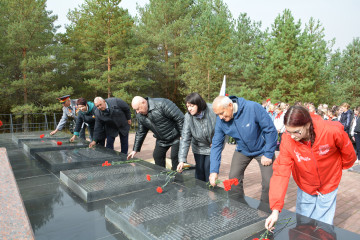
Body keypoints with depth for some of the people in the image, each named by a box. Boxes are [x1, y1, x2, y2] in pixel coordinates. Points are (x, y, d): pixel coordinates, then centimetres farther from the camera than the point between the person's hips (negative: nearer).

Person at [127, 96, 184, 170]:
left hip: (175, 137, -7)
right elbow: (140, 132, 9)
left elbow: (180, 118, -26)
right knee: (157, 156, 8)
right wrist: (135, 150, 8)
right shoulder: (140, 115, -3)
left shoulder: (162, 104, -27)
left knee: (175, 157, -9)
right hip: (161, 140, 7)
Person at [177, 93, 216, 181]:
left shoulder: (212, 111, -26)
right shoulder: (188, 117, -18)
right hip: (198, 148, 2)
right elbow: (185, 139, -18)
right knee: (199, 169, 8)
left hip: (212, 147, -2)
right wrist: (182, 160, -24)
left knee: (209, 168, -5)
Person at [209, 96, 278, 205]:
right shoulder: (220, 121, -18)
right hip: (242, 150, 4)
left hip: (262, 149, -3)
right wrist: (214, 170, -21)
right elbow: (216, 145, -14)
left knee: (268, 183, -7)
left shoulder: (253, 108, -31)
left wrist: (268, 154, -18)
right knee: (233, 179, -1)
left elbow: (270, 130, -22)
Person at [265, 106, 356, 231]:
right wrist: (275, 209, -33)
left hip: (328, 187, -1)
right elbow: (281, 172, -28)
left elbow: (348, 153, -6)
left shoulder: (332, 131, -29)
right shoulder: (287, 140, -26)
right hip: (305, 189, 1)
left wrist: (340, 167, 14)